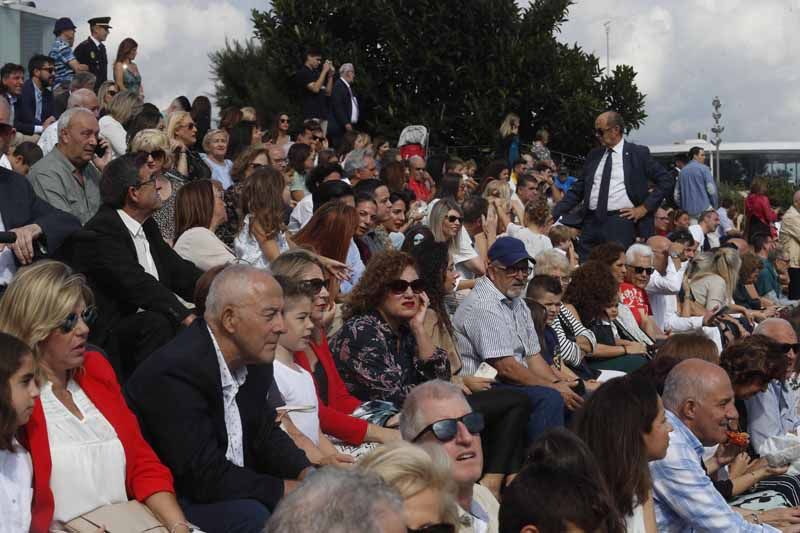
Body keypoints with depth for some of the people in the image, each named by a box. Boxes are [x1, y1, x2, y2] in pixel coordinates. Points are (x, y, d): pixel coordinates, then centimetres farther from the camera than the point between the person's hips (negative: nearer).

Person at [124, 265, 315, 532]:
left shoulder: (252, 360, 3)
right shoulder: (175, 372, -24)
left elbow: (266, 433, 12)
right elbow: (204, 478, -26)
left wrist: (306, 474, -7)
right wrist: (287, 489, -20)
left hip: (235, 491, 8)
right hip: (168, 501, -8)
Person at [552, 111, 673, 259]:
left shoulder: (638, 153, 3)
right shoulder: (593, 155, 16)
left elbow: (666, 181, 2)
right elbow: (577, 190, 17)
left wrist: (644, 208, -3)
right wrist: (554, 214, 5)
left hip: (621, 221, -4)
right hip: (591, 221, 4)